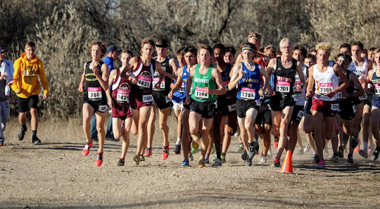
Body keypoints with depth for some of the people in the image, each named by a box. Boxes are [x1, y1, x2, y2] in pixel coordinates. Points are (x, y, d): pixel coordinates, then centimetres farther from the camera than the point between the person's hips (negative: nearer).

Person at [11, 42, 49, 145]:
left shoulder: (38, 62, -2)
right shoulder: (19, 62, -7)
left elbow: (43, 78, 5)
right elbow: (14, 77, -8)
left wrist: (46, 90, -3)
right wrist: (16, 88, -24)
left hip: (34, 92, 0)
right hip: (22, 93, 0)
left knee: (33, 111, -17)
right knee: (22, 114, 10)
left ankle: (34, 136, -14)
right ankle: (23, 128, 45)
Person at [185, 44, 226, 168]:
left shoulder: (213, 71, -8)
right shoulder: (194, 69, 3)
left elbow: (223, 90, -7)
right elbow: (189, 80, 25)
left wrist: (211, 91, -24)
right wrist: (187, 95, 15)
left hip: (209, 104, -2)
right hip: (196, 103, 2)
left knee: (205, 133, 5)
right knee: (193, 130, -17)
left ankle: (202, 157, 22)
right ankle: (196, 137, 20)